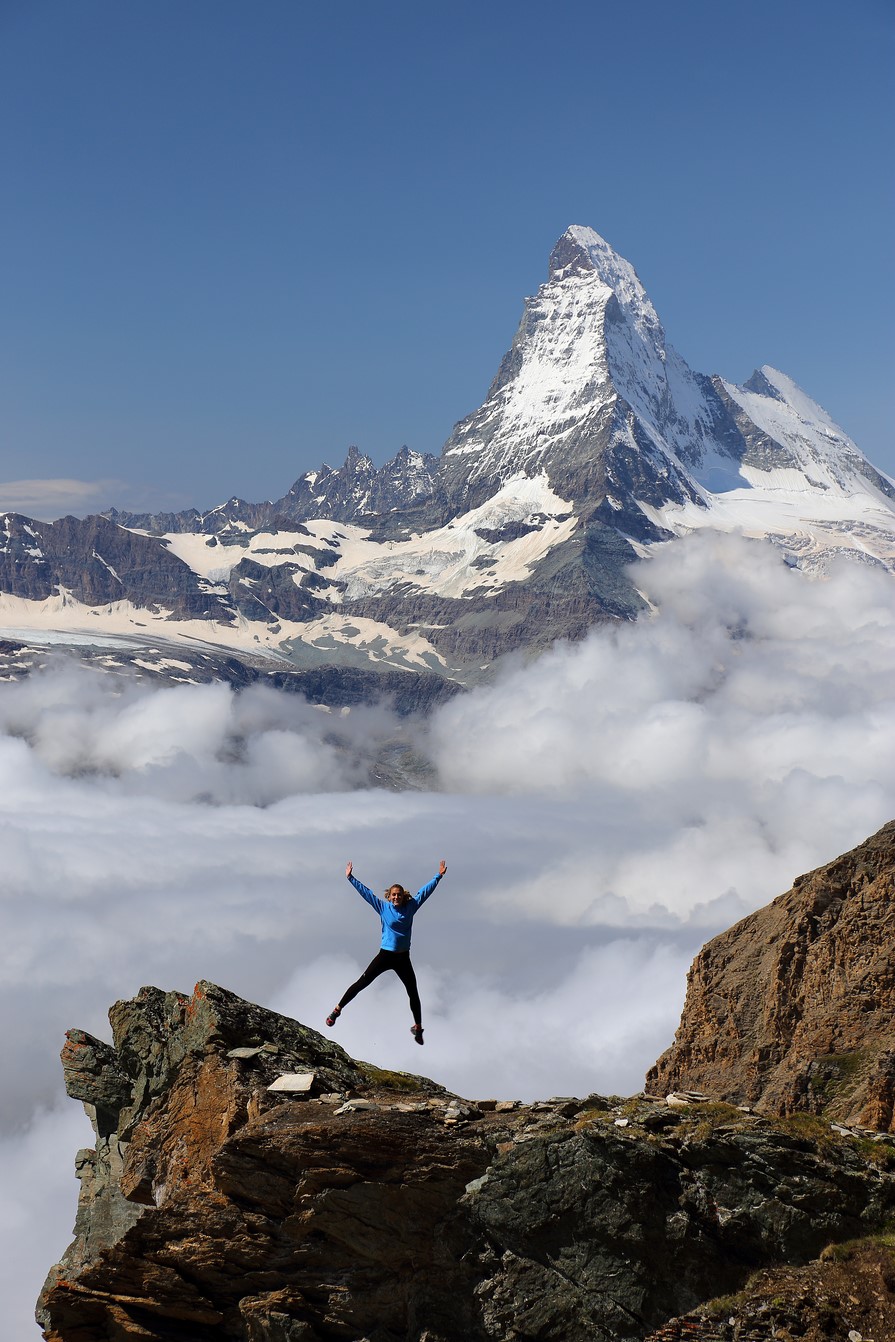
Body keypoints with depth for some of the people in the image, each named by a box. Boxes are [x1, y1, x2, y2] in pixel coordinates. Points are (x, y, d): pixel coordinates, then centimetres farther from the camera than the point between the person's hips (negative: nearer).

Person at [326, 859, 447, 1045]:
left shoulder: (410, 907, 0)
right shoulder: (383, 907, -3)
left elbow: (425, 891, 5)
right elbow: (366, 892, -2)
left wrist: (438, 876, 5)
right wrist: (351, 878, -4)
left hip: (403, 958, 2)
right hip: (385, 955, -2)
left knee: (413, 993, 8)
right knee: (361, 983, -4)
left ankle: (417, 1028, 21)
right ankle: (337, 1010, 6)